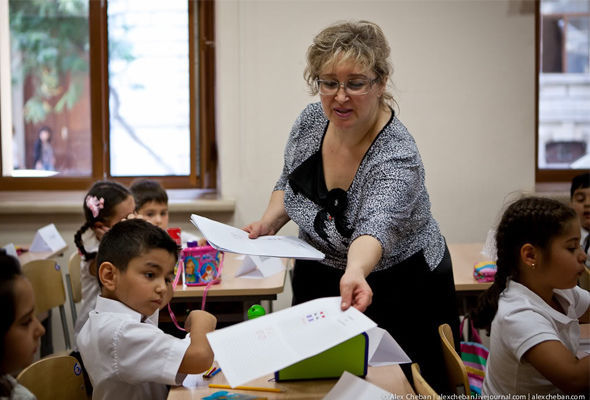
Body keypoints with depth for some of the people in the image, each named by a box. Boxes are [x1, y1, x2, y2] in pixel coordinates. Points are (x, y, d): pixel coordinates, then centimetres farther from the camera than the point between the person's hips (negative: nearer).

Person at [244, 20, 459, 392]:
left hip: (399, 294, -5)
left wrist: (355, 272, -66)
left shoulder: (397, 157, -29)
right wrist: (270, 221, -9)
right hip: (318, 282, 6)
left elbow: (376, 226, -46)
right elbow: (289, 182, 9)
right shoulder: (310, 121, -10)